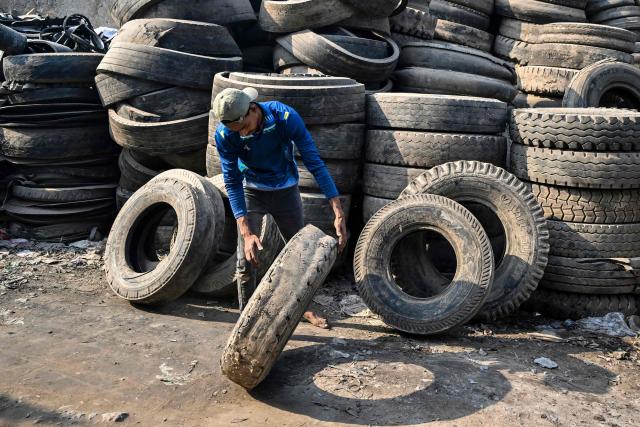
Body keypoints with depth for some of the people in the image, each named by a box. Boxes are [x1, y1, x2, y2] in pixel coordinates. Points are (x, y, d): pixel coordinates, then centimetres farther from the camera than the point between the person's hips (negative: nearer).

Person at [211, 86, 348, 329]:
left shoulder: (285, 117, -30)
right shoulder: (224, 135, -26)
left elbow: (315, 163, -28)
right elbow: (232, 183, -20)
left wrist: (338, 213, -33)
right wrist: (246, 233, -29)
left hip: (286, 190, 1)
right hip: (252, 193, -1)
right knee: (247, 261, -8)